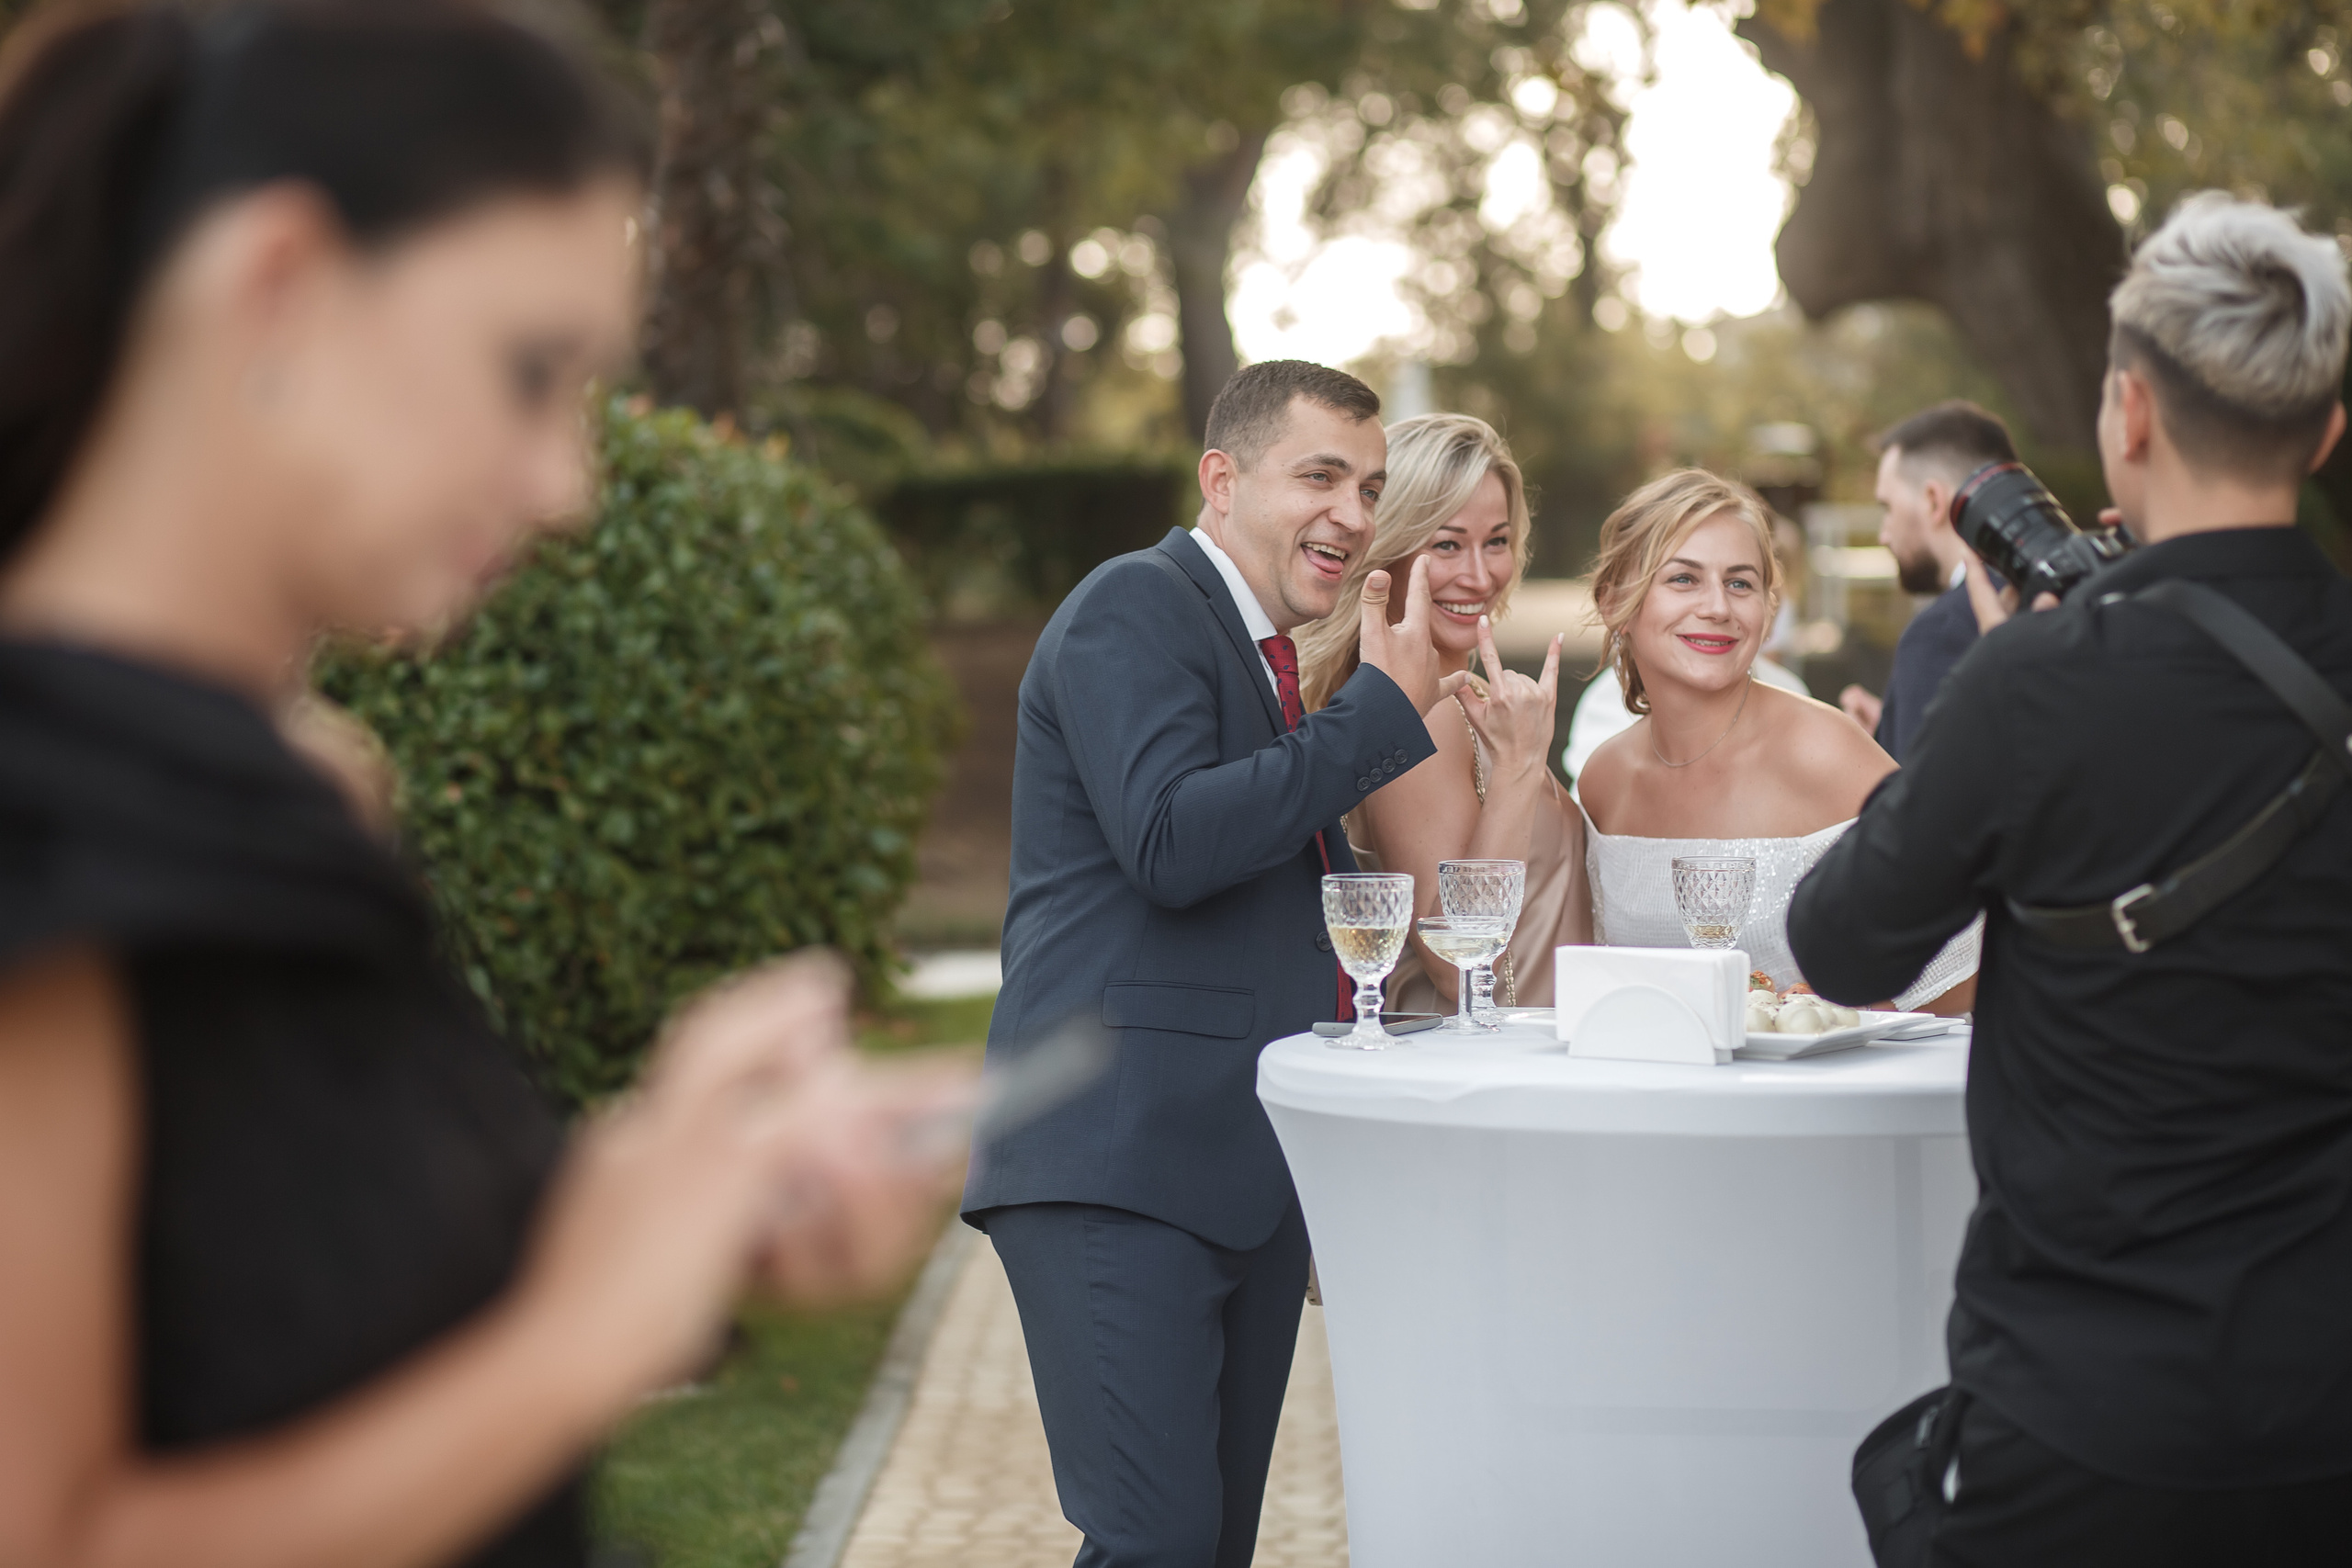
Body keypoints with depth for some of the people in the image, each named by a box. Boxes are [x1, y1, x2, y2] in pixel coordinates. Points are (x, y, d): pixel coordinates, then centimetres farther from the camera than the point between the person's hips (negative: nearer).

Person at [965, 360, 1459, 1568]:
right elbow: (1170, 842, -20)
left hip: (1250, 1175, 9)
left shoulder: (1266, 652, 22)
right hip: (1117, 1163, -9)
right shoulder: (1134, 608, -6)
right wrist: (1387, 704, -15)